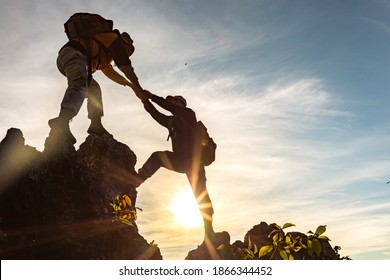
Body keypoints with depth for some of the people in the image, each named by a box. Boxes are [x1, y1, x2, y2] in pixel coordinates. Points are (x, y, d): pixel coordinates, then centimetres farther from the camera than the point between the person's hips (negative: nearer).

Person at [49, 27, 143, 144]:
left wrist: (129, 84, 51)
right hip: (72, 54, -10)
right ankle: (62, 119, -58)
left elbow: (109, 71, 47)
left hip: (62, 58, 10)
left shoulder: (104, 53, 38)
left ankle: (95, 124, -1)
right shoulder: (114, 38, 12)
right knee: (80, 87, -31)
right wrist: (138, 88, 5)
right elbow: (125, 64, 3)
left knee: (94, 90, 16)